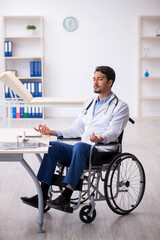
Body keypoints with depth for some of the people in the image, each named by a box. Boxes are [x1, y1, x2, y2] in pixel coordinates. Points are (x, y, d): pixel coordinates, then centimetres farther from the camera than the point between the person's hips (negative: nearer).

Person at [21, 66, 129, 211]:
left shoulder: (120, 107, 2)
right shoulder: (89, 103, 23)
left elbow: (113, 132, -12)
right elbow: (77, 128, 19)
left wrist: (101, 139, -35)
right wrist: (53, 132, 7)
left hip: (102, 152, -7)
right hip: (82, 150, 7)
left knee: (80, 146, -37)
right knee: (53, 146, -16)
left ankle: (66, 197, -38)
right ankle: (42, 195, -21)